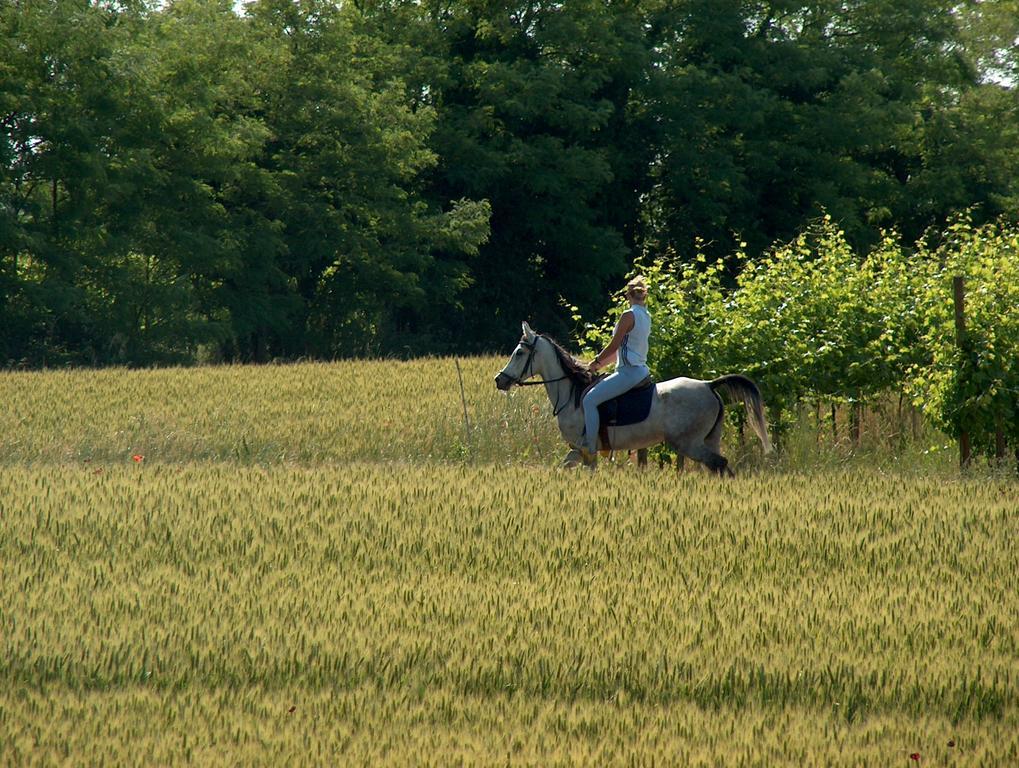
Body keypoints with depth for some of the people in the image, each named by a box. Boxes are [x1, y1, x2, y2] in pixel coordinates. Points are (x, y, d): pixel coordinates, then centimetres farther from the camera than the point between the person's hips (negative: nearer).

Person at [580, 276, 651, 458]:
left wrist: (596, 362, 3)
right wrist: (601, 364, 21)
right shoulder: (646, 317, 13)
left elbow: (614, 346, -13)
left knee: (590, 400, -13)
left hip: (629, 372, -10)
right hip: (642, 370, 10)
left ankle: (590, 449, -17)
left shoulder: (628, 316, -14)